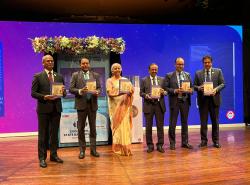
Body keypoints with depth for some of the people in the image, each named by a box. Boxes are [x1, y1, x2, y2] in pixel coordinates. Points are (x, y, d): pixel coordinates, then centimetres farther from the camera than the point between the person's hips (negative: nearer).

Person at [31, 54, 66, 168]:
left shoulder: (59, 77, 12)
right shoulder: (38, 77, 1)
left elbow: (64, 93, 12)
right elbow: (33, 93, -4)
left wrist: (63, 91, -11)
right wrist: (44, 97, -20)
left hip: (56, 108, 4)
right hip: (44, 108, -3)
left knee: (54, 133, 11)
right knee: (43, 134, 3)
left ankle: (54, 155, 22)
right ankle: (42, 158, 12)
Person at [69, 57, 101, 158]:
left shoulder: (96, 75, 11)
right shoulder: (75, 75, 5)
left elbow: (99, 88, 8)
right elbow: (71, 89, 0)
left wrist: (97, 92, -14)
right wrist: (80, 91, -18)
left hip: (92, 104, 2)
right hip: (81, 104, -2)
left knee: (93, 127, 7)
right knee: (81, 128, 5)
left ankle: (93, 149, 17)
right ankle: (82, 150, 16)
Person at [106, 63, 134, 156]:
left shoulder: (125, 80, 16)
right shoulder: (109, 80, 6)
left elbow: (132, 89, 4)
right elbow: (109, 92, -9)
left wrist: (129, 91, -18)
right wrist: (121, 92, -20)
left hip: (124, 106, 3)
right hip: (115, 105, -3)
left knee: (125, 125, -2)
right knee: (117, 126, -4)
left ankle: (126, 147, 4)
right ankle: (118, 147, 2)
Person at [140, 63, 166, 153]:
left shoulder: (162, 79, 11)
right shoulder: (144, 80, 6)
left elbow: (166, 91, 9)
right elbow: (141, 92, 3)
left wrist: (163, 92, -14)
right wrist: (146, 95, -17)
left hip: (159, 105, 1)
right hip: (149, 105, -1)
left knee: (160, 126, 4)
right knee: (149, 126, 4)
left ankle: (160, 145, 15)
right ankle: (150, 145, 16)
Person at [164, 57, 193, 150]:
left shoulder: (187, 75, 12)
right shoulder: (169, 75, 0)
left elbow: (191, 86, 13)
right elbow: (165, 88, -6)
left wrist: (190, 90, -10)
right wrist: (175, 91, -19)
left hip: (185, 101, 4)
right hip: (174, 101, -3)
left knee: (184, 122, 10)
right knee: (172, 123, 2)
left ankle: (185, 142, 21)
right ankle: (172, 143, 14)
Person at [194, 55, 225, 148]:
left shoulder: (218, 71, 7)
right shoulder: (198, 73, 8)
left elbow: (222, 84, 2)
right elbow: (194, 86, 6)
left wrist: (216, 89, -17)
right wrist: (199, 88, -16)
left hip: (214, 98, 0)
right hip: (203, 99, 0)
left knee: (215, 121, 7)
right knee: (203, 121, 4)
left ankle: (216, 140, 17)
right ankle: (204, 140, 13)